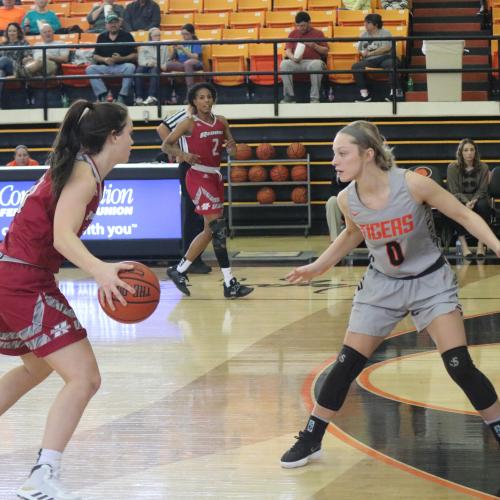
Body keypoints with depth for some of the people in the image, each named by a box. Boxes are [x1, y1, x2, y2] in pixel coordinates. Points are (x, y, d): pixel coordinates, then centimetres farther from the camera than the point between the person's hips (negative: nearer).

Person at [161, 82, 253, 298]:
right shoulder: (189, 123, -7)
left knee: (210, 231, 12)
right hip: (199, 177, -8)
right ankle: (229, 284, -15)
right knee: (218, 227, -14)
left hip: (215, 177, 8)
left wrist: (231, 146, -8)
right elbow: (165, 145, -4)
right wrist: (183, 155, -22)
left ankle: (179, 270, 26)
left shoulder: (221, 122, 9)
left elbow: (232, 148, 16)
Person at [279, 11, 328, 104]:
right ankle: (289, 96, -24)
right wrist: (292, 57, -13)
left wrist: (314, 46, -8)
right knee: (284, 64, -31)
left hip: (313, 61, -2)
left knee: (317, 64, -39)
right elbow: (288, 50, 11)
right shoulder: (293, 34, 20)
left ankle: (315, 97, -32)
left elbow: (325, 51, 10)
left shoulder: (318, 33, 14)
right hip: (296, 63, 2)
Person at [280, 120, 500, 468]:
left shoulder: (412, 184, -26)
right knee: (346, 365, 2)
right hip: (382, 285, 3)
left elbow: (464, 215, -14)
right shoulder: (347, 199, -14)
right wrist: (319, 266, 14)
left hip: (430, 281, -3)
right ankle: (311, 440, 17)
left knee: (459, 365, -13)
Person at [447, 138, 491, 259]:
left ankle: (481, 244, -33)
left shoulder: (483, 167, 1)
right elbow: (454, 191, -6)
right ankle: (463, 244, -36)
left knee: (483, 205, -36)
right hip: (460, 199, -1)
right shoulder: (452, 168, -2)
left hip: (477, 199, 1)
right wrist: (466, 202, -25)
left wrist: (473, 201, -23)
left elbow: (482, 190, -2)